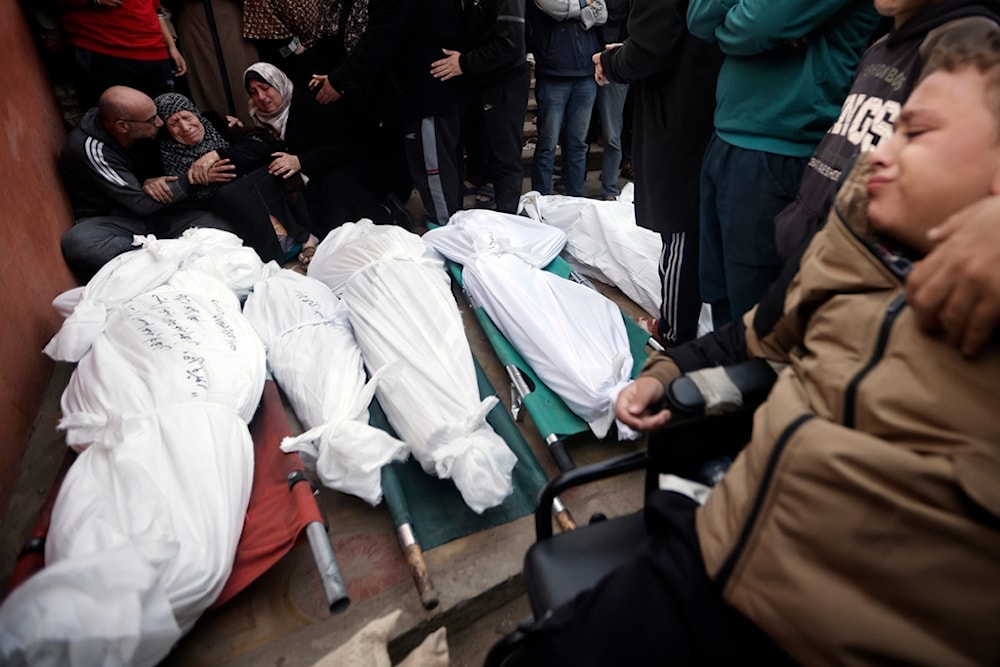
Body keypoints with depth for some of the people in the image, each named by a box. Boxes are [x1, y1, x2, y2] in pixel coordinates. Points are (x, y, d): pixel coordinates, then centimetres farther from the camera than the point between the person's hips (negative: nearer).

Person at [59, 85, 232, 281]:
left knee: (221, 232, -21)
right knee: (78, 242, -39)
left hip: (156, 212, 4)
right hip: (112, 220, -4)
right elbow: (142, 204, -22)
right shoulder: (90, 147, -22)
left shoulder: (141, 133, -7)